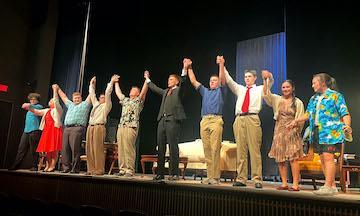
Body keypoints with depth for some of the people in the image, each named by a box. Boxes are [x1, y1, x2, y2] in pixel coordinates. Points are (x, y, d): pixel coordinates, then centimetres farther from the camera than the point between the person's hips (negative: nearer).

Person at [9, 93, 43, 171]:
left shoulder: (39, 106, 2)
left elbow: (35, 108, -22)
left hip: (34, 130, -7)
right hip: (26, 130, 7)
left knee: (34, 150, -7)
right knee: (21, 149, 5)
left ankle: (34, 166, -2)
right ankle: (15, 165, 7)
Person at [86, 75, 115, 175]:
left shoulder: (107, 105, 9)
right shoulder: (95, 104, 27)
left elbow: (108, 93, 1)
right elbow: (92, 94, 34)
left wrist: (111, 82, 5)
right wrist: (92, 84, 39)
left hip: (99, 127, -7)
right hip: (90, 127, 7)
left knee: (98, 149, -11)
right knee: (89, 149, 2)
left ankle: (99, 170, -9)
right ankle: (90, 169, 7)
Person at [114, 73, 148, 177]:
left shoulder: (139, 101, 10)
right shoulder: (125, 100, 27)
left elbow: (144, 90, -2)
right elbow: (118, 92, 37)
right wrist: (116, 82, 43)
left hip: (131, 127, -6)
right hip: (121, 126, 6)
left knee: (129, 149, -10)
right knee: (121, 149, 3)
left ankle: (130, 170, -6)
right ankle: (122, 169, 7)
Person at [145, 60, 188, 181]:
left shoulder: (179, 90, 6)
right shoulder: (165, 92, 25)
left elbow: (183, 81, -11)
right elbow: (155, 88, 38)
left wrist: (185, 69, -25)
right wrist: (147, 79, 46)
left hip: (173, 120, -7)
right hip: (162, 120, 7)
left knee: (173, 147, -7)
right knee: (160, 147, 6)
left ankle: (174, 174, -3)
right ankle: (160, 173, 12)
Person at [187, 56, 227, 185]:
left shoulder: (220, 91, 16)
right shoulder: (205, 91, 28)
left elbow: (222, 79, -1)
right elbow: (194, 81, 25)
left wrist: (221, 65, -12)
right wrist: (189, 68, 21)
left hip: (216, 120, -4)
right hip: (204, 121, 5)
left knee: (215, 150, -10)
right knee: (207, 150, 2)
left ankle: (216, 177, -9)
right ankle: (209, 176, 6)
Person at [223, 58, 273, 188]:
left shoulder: (259, 89, 18)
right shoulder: (240, 89, 25)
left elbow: (270, 82, 1)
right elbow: (228, 80, 16)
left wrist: (268, 76, -21)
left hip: (252, 119, -3)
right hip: (239, 119, 3)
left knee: (255, 150, -7)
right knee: (240, 150, 2)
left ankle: (257, 179, -3)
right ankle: (241, 179, 6)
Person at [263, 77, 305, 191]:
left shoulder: (298, 102, 5)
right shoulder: (277, 100, 11)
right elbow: (266, 94, -4)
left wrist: (296, 130, -7)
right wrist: (265, 80, -13)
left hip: (292, 132, -3)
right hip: (279, 131, 3)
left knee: (293, 158, -9)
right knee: (280, 159, 3)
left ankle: (295, 184, -4)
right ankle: (284, 183, 11)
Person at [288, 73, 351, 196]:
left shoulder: (335, 96, 0)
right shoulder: (314, 99, 20)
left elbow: (345, 113, -6)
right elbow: (308, 114, 26)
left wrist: (347, 125, -23)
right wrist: (296, 121, 16)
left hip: (330, 132, -7)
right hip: (317, 133, 7)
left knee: (328, 157, -12)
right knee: (322, 159, 5)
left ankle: (328, 187, -11)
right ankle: (332, 186, 13)